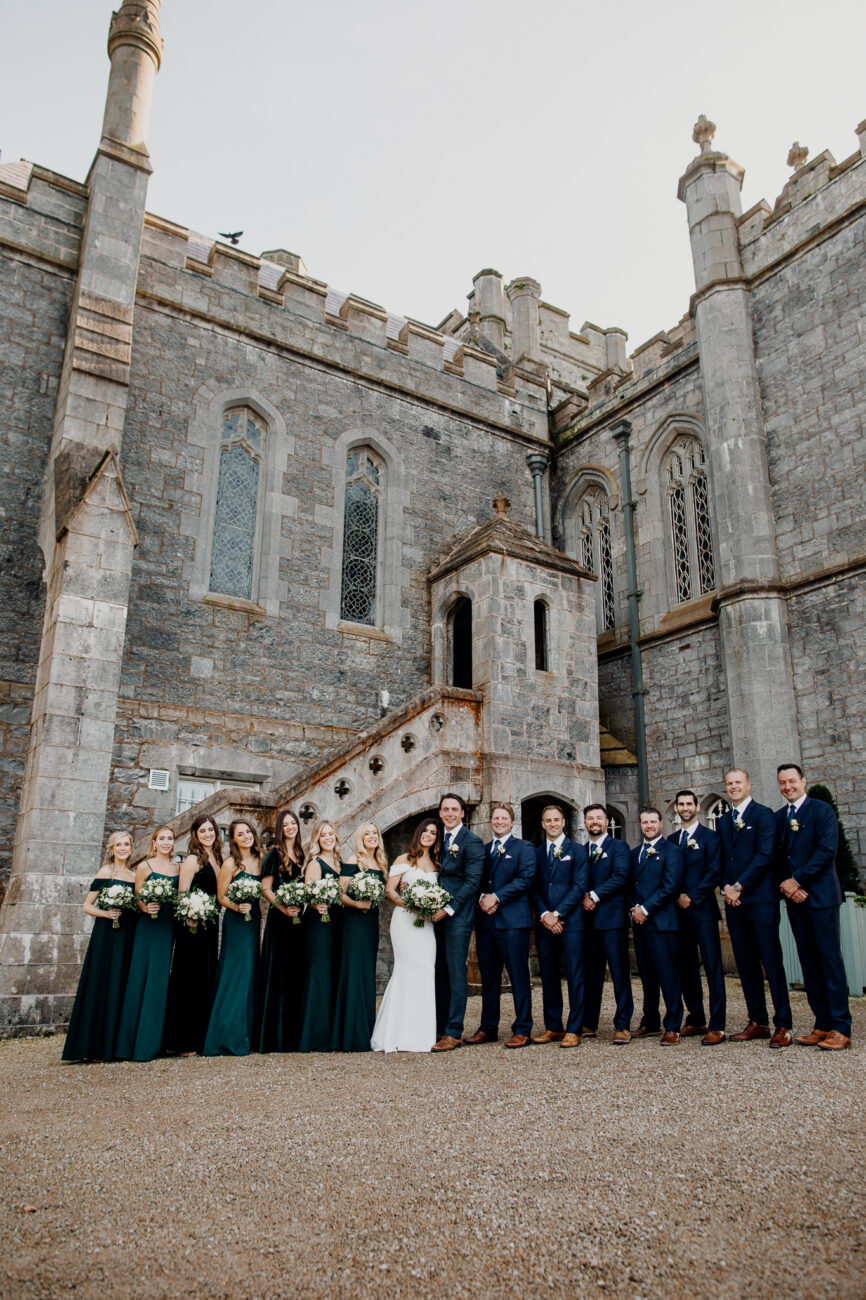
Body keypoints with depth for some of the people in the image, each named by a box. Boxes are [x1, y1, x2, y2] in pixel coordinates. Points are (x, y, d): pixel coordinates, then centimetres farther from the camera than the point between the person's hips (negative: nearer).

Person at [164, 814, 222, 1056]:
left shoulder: (219, 859, 12)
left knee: (207, 979, 11)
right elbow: (182, 895, -13)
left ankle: (201, 1038, 19)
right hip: (192, 926, -7)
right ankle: (183, 1043, 3)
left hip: (211, 925, 8)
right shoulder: (192, 860, -8)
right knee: (189, 981, -3)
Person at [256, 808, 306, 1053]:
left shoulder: (301, 853, 13)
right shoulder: (275, 854, -4)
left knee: (296, 972, 8)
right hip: (279, 919, -6)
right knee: (277, 972, -4)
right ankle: (274, 1035, 3)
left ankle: (292, 1033, 16)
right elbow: (265, 888, -8)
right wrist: (282, 907, -19)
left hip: (298, 919, 6)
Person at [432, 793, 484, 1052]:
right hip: (437, 914, 7)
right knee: (440, 974, 11)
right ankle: (440, 1028, 19)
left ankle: (454, 1033, 5)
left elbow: (472, 882, -13)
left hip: (457, 917, -7)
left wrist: (448, 909, -16)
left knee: (456, 975, -1)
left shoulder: (471, 843, -8)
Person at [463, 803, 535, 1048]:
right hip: (485, 921, 5)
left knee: (519, 977, -3)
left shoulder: (524, 848, 3)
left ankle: (522, 1030, 5)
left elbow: (525, 879, -9)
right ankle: (488, 1028, 20)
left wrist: (496, 897, -14)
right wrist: (482, 897, -6)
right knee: (488, 977, 11)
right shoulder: (483, 849, 19)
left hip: (513, 920, -5)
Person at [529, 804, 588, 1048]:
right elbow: (533, 889, 9)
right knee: (548, 977, 8)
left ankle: (573, 1030, 5)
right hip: (544, 924, 4)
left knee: (574, 976, -2)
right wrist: (544, 915, -7)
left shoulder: (577, 850, 2)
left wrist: (557, 914, -12)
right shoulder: (536, 853, 13)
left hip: (570, 921, -4)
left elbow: (579, 887, -6)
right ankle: (553, 1028, 17)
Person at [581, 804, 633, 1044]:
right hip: (588, 919, 5)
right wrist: (583, 897, -7)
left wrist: (594, 896, -13)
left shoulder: (619, 847, 2)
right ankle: (589, 1023, 15)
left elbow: (620, 877, -11)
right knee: (590, 973, 9)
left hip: (612, 918, -5)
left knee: (619, 972, -3)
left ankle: (623, 1025, 2)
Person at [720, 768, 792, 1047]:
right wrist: (726, 886, -2)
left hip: (760, 898, -6)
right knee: (746, 964, 9)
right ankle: (757, 1022, 16)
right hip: (734, 900, 6)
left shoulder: (763, 815, -3)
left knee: (771, 961, -4)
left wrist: (739, 886, -14)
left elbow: (765, 855, -12)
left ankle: (783, 1025, 3)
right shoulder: (723, 822, 17)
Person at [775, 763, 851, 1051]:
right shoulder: (778, 817, 14)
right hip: (795, 897, 6)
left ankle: (841, 1029, 2)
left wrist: (797, 880, -14)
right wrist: (785, 884, -5)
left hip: (820, 895, -6)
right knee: (809, 962, 8)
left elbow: (827, 850, -13)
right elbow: (777, 857, 12)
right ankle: (822, 1024, 14)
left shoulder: (822, 810, -3)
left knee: (830, 959, -3)